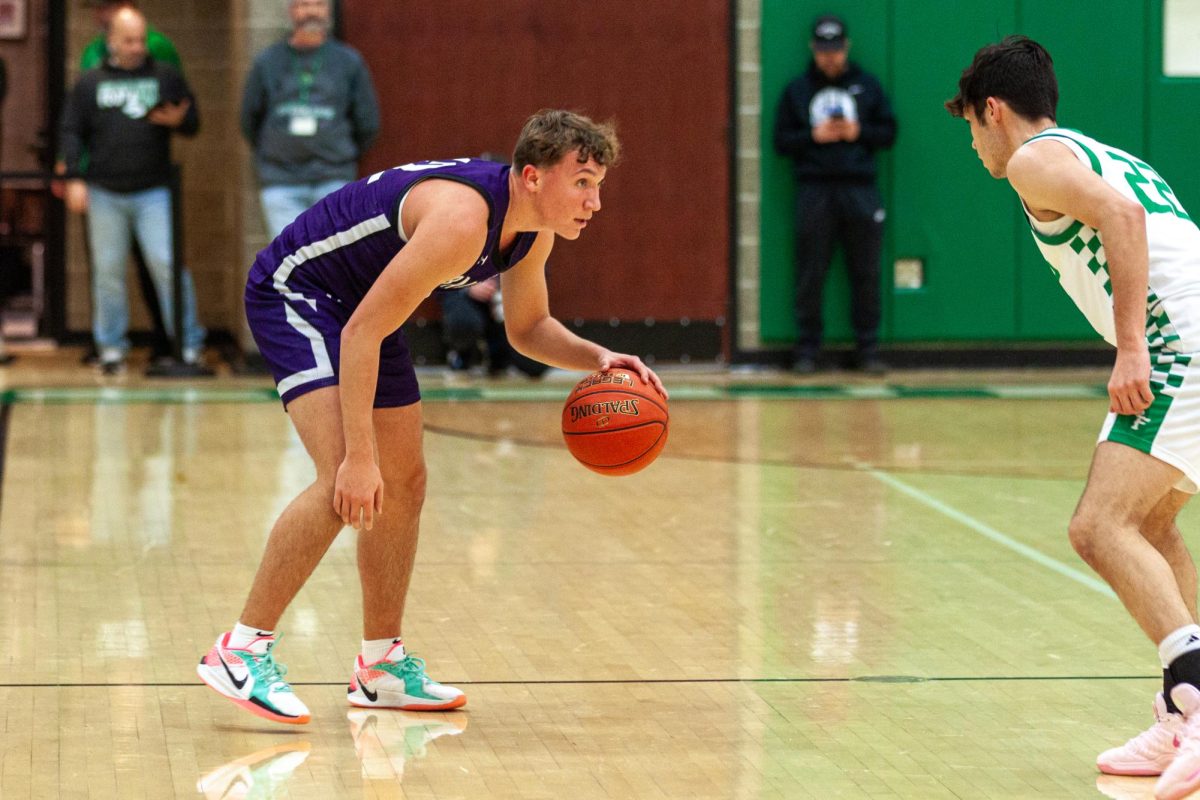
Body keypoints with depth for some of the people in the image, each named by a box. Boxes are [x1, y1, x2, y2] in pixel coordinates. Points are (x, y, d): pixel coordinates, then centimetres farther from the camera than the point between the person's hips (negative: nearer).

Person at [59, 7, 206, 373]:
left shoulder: (166, 77, 8)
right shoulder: (90, 84, 8)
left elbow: (193, 123, 10)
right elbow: (72, 132, 7)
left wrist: (178, 121, -14)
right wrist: (75, 178, -5)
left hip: (153, 192, -1)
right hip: (104, 193, 1)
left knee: (167, 264, -9)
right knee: (108, 270, 5)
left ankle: (188, 342, -2)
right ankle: (111, 346, 14)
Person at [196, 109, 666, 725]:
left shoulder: (533, 229, -5)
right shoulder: (462, 220, -33)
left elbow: (528, 328, 13)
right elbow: (360, 334, -33)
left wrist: (597, 359, -7)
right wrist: (359, 457, -36)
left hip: (359, 301, 10)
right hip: (294, 292, -10)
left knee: (404, 488, 13)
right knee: (347, 483, -26)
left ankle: (381, 666, 26)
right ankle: (241, 650, -20)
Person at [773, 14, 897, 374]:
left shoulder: (867, 85, 10)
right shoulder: (797, 90, 9)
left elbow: (888, 132, 9)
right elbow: (782, 141, 6)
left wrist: (859, 132, -8)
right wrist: (813, 136, -10)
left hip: (860, 191, 1)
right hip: (814, 191, 0)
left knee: (866, 273, 1)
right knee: (810, 275, 0)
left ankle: (868, 349, 7)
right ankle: (806, 350, 6)